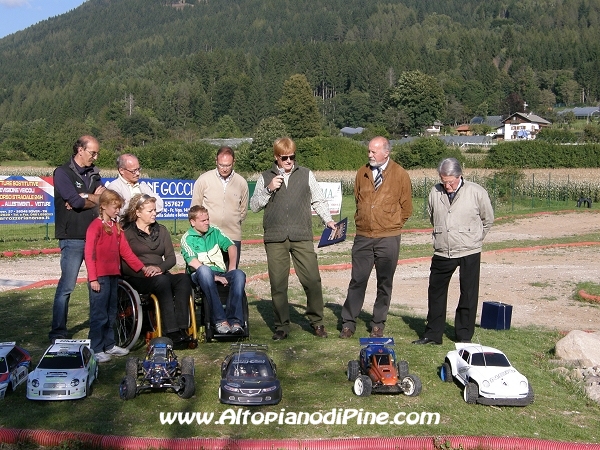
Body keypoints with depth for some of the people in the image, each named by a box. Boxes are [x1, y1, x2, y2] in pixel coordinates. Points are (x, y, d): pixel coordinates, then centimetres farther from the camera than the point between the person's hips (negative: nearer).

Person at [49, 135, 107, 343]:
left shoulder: (93, 174, 16)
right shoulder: (63, 173, -3)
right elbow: (75, 201, -16)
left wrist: (85, 198, -13)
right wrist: (95, 198, 0)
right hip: (73, 238, -6)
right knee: (66, 286, -6)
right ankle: (58, 333, 3)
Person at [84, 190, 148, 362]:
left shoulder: (116, 226, 14)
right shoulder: (96, 226, -9)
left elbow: (125, 250, 15)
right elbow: (89, 254, -13)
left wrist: (141, 267, 11)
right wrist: (92, 278, -17)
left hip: (114, 275, 8)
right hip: (100, 277, -8)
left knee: (110, 314, 15)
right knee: (99, 314, -3)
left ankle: (109, 345, 25)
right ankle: (96, 349, 4)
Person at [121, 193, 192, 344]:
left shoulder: (161, 230, 20)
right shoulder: (126, 232, 4)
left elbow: (171, 258, 11)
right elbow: (123, 264, -5)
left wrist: (159, 267, -9)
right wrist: (144, 271, -18)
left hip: (161, 274, 5)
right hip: (136, 279, -4)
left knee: (184, 279, -27)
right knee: (162, 281, -36)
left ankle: (182, 328, -37)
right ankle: (171, 332, -41)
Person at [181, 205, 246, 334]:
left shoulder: (214, 232, 18)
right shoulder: (187, 238, 4)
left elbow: (231, 246, 7)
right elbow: (193, 263, -11)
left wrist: (231, 270, -10)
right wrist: (214, 277, -21)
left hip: (221, 274, 4)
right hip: (199, 276, -4)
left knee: (239, 274, -27)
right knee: (204, 270, -39)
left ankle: (235, 321, -37)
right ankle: (220, 320, -41)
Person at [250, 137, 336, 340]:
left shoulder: (306, 175, 13)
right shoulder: (265, 178, 14)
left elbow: (319, 200, 14)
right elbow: (254, 206, 11)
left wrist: (328, 220, -1)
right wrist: (268, 189, -3)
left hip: (302, 237, -1)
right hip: (275, 239, 1)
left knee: (312, 280, -6)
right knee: (278, 284, 3)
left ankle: (317, 321, 12)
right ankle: (282, 326, 15)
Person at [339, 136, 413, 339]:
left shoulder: (400, 174, -2)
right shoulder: (362, 173, 6)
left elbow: (406, 207, 4)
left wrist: (392, 225, 5)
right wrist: (361, 221, 12)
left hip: (388, 239, -2)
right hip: (363, 236, 2)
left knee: (385, 283, 7)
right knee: (357, 280, 4)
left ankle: (378, 324, 18)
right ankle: (348, 322, 11)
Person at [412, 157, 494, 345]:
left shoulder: (477, 192, -8)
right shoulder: (435, 192, 0)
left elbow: (488, 219, 6)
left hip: (469, 254, -3)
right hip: (442, 252, 3)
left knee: (468, 296, 4)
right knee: (435, 293, 10)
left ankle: (464, 336, 15)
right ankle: (433, 333, 22)